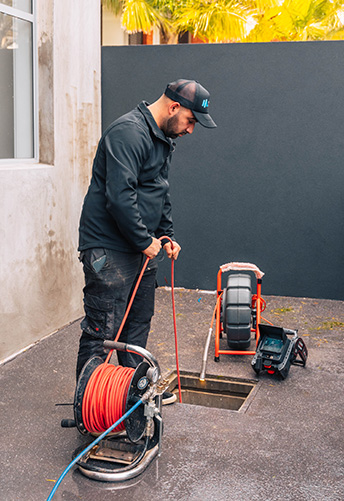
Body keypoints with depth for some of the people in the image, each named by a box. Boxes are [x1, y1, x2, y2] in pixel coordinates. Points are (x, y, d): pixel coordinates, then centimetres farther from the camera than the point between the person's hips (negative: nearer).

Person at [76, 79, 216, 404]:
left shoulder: (163, 139, 15)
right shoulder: (129, 132, -19)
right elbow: (119, 196, -27)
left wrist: (167, 236, 15)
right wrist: (145, 240, -18)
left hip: (142, 247, 10)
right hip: (109, 250, -10)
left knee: (138, 324, 18)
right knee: (102, 330, -5)